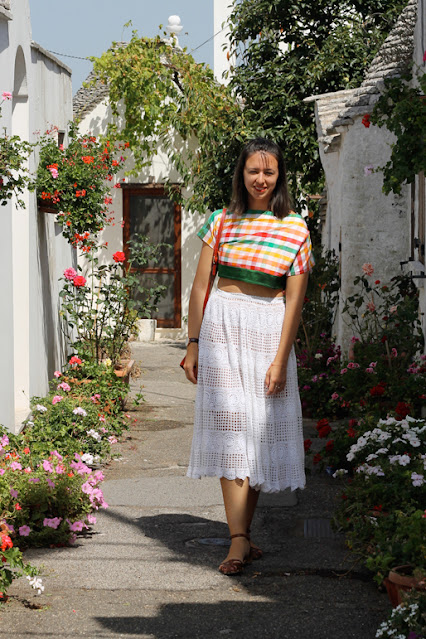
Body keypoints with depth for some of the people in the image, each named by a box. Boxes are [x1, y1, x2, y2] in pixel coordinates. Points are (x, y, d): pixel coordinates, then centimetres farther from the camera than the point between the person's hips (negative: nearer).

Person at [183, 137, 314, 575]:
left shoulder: (296, 230, 3)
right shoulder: (222, 223, 7)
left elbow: (294, 300, -1)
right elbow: (200, 285, 9)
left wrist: (280, 360, -7)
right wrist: (193, 344, 5)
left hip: (269, 331, 0)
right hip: (222, 326, 0)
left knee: (261, 431, 2)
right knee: (229, 428, -7)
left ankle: (241, 534, 13)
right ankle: (239, 542, -10)